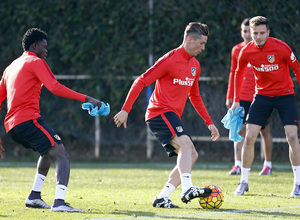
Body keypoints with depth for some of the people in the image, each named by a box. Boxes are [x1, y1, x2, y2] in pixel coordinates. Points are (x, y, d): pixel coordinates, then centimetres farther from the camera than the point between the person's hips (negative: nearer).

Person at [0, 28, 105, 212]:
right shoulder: (36, 62, 1)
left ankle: (34, 196, 25)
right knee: (62, 157, -15)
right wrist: (86, 99, -15)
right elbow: (55, 87, -14)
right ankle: (59, 202, -35)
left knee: (49, 151, 31)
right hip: (28, 119, -9)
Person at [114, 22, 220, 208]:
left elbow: (195, 96, 28)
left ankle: (162, 198, 3)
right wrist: (125, 110, -15)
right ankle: (187, 189, -44)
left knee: (191, 155, 2)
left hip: (173, 117, 9)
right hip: (160, 112, -9)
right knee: (186, 143, -28)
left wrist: (209, 122, 22)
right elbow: (141, 82, -11)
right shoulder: (170, 60, -11)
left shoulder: (195, 65, 15)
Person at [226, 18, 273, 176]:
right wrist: (229, 96, 12)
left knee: (265, 130, 5)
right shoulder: (236, 50, 8)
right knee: (240, 128, -9)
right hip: (242, 96, 2)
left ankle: (268, 164, 17)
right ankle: (237, 165, -14)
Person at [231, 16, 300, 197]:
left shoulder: (281, 47, -17)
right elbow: (239, 73, 10)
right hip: (262, 95, 3)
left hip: (285, 94, -2)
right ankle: (244, 182, 8)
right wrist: (236, 100, 9)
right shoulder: (246, 51, -8)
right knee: (249, 137, -6)